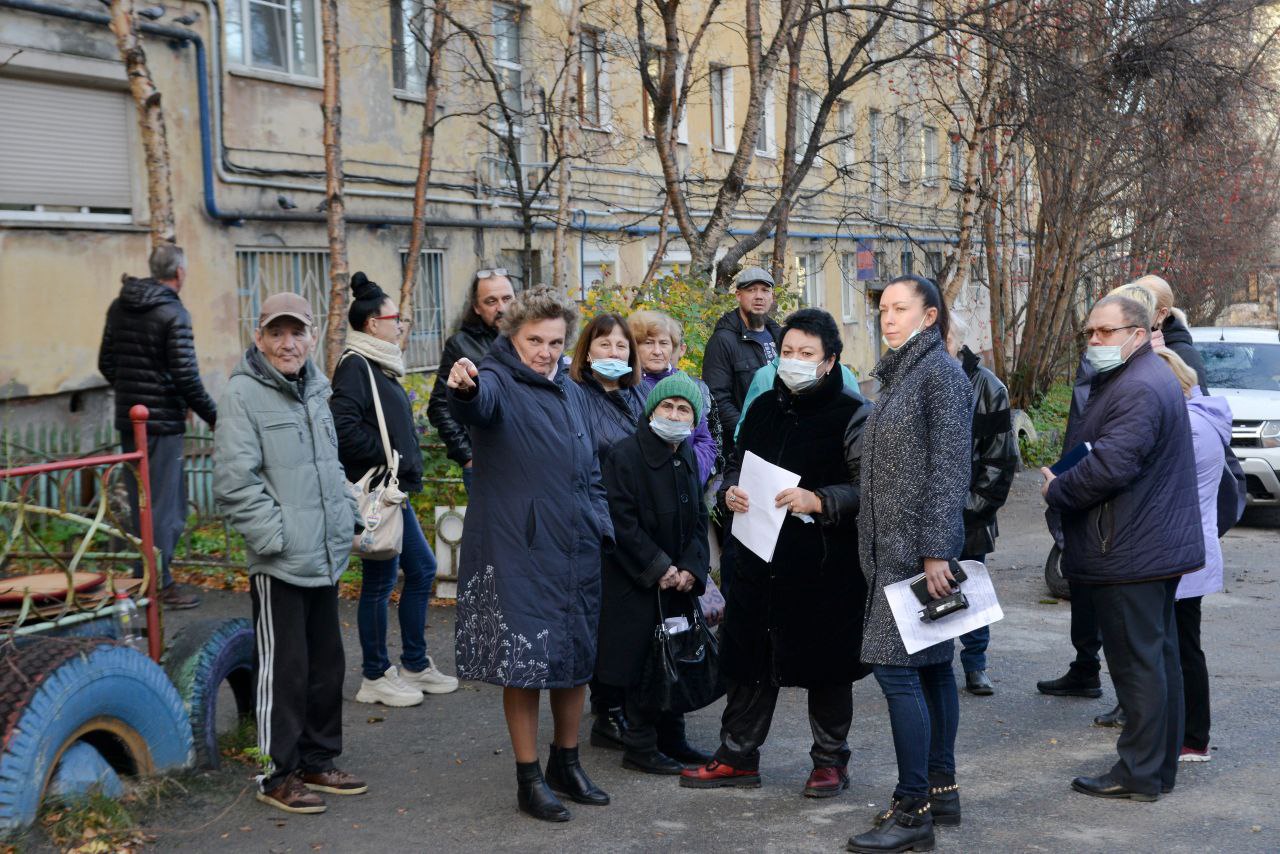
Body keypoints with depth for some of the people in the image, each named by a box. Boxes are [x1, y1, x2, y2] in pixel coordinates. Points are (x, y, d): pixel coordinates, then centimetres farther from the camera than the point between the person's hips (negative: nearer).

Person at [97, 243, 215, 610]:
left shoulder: (119, 307, 9)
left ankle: (144, 577, 22)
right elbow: (186, 377, -18)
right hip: (162, 422, -8)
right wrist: (214, 416, -7)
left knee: (141, 502, 16)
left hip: (128, 419, 8)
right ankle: (158, 584, 4)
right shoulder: (173, 313, -14)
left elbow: (106, 363, 16)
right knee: (163, 504, 0)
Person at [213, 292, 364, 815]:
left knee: (327, 664, 15)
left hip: (327, 558, 8)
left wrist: (344, 521, 13)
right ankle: (277, 775, 13)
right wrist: (276, 537, -18)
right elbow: (234, 482, -15)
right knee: (283, 669, 0)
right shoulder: (244, 394, -10)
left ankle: (318, 762, 28)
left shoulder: (314, 392, 13)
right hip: (279, 562, -8)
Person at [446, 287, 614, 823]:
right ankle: (529, 779, 11)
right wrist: (464, 389, -56)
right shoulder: (499, 382, -8)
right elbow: (480, 403, -34)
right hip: (518, 552, -7)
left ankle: (567, 762, 30)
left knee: (577, 658, 14)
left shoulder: (571, 392, 14)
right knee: (525, 663, -3)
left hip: (577, 551, 7)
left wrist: (601, 527, 14)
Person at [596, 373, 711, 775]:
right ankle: (640, 746, 7)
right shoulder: (623, 455, -12)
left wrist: (692, 568, -3)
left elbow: (698, 518, 12)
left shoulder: (687, 456, 10)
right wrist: (658, 569, -15)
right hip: (638, 584, -7)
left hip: (679, 581, 7)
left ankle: (671, 739, 23)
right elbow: (622, 523, -16)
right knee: (644, 664, -3)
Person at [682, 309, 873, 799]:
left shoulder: (853, 414, -6)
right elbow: (737, 465, 24)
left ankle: (830, 761, 23)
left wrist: (820, 501, -24)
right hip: (760, 560, 6)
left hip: (826, 567, -5)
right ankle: (738, 756, 26)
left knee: (826, 666, 6)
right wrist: (730, 492, 2)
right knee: (750, 658, 12)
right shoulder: (764, 408, 13)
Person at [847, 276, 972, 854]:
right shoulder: (901, 373, 16)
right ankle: (941, 790, 20)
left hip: (918, 546, -9)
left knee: (896, 667, -11)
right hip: (895, 546, 9)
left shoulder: (940, 373, -11)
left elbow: (950, 467, -17)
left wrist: (936, 550, -21)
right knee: (930, 665, 13)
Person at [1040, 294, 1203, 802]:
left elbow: (1110, 465, -26)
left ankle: (1139, 774, 1)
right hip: (1161, 548, 11)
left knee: (1136, 661, -5)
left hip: (1129, 552, -11)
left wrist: (1057, 490, -11)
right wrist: (1063, 483, 9)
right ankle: (1162, 764, 24)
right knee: (1160, 655, 15)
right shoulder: (1152, 378, 17)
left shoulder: (1137, 389, -19)